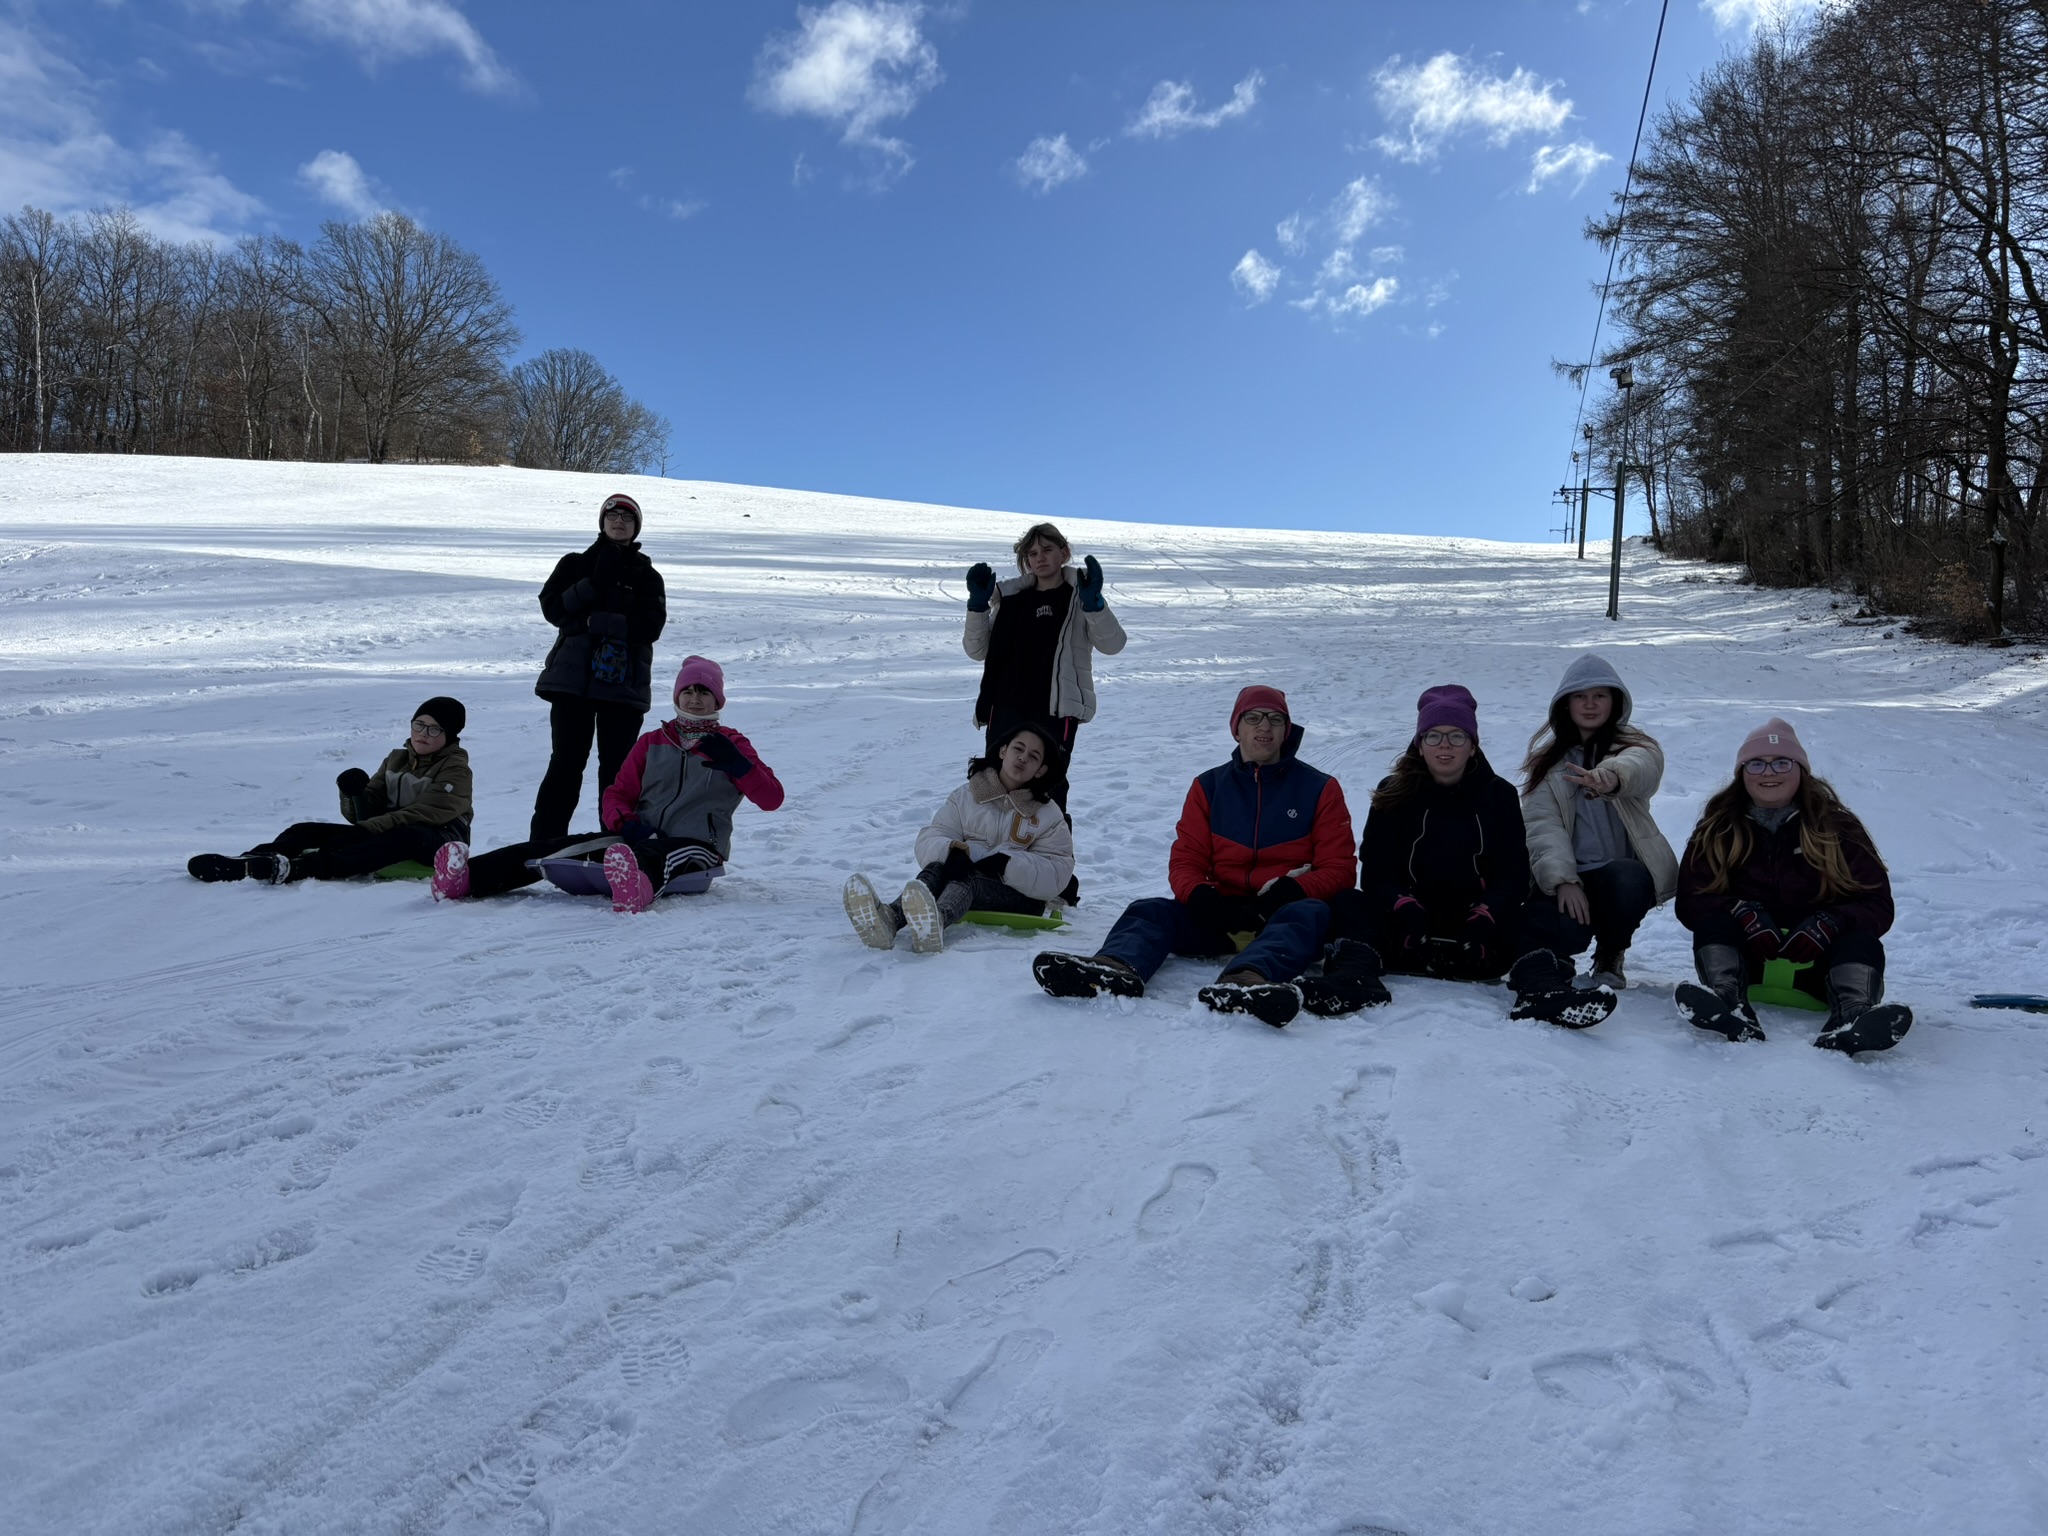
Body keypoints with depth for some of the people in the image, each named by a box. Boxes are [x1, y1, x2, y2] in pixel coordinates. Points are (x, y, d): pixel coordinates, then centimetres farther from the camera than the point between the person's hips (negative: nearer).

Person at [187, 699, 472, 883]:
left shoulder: (455, 769, -4)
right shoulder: (395, 759, 16)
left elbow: (425, 813, -18)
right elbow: (364, 814, 8)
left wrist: (367, 828, -23)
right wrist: (355, 794, -15)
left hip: (438, 841, -8)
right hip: (386, 833, 8)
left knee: (408, 837, -41)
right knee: (306, 831, -4)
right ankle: (247, 863, -34)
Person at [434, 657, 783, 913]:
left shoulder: (731, 744, 11)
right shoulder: (652, 742, 20)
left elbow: (771, 798, 1)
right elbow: (617, 796, 13)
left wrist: (735, 764, -15)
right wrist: (625, 822, -10)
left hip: (695, 847, -4)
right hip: (638, 837, 5)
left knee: (652, 854, -41)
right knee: (564, 846, -20)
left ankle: (636, 886, -78)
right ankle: (466, 878, -37)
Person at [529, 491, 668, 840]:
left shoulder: (648, 576, 12)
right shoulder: (574, 563, 15)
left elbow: (650, 626, -3)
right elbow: (552, 607, 1)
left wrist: (595, 620, -12)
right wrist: (596, 583, -11)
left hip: (624, 683, 0)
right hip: (573, 679, 0)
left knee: (616, 770, 2)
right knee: (565, 766, -4)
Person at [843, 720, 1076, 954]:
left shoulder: (1049, 816, 6)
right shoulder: (965, 797, 12)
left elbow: (1056, 875, -6)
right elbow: (929, 839, 3)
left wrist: (1007, 864, -23)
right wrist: (950, 850, -22)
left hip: (1019, 897, -3)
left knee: (968, 879, -35)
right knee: (940, 867, -31)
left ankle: (937, 921, -72)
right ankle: (889, 918, -62)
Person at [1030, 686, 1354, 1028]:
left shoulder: (1320, 789, 7)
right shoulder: (1209, 787, 13)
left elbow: (1337, 869, 0)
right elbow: (1186, 861, 8)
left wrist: (1285, 895, -19)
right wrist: (1202, 898, -16)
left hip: (1284, 912, -2)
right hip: (1222, 913, 2)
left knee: (1308, 913, -36)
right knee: (1151, 910, -23)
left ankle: (1248, 980, -68)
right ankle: (1116, 968, -59)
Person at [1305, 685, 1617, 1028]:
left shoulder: (1499, 795, 10)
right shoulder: (1393, 795, 9)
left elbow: (1512, 873, 0)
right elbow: (1375, 869, -1)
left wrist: (1485, 919, -21)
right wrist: (1404, 909, -23)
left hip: (1476, 926, 1)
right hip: (1408, 927, 0)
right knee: (1346, 903, -26)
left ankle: (1539, 988, -54)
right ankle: (1354, 978, -53)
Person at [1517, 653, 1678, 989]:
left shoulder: (1639, 747, 4)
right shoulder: (1547, 762, 10)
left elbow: (1640, 767, -24)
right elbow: (1542, 824, -5)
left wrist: (1612, 775, -49)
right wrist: (1562, 880, -22)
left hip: (1622, 872, 0)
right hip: (1565, 879, 0)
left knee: (1627, 880, -36)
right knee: (1544, 930, -31)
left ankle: (1610, 956, -3)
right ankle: (1557, 956, 11)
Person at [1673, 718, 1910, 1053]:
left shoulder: (1837, 827, 5)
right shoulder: (1718, 829, 6)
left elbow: (1878, 904, -2)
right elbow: (1691, 900, -3)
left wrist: (1829, 923, -23)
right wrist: (1743, 912, -24)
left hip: (1815, 962, 0)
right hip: (1744, 957, 0)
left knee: (1862, 942, -27)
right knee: (1713, 925, -28)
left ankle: (1851, 1018, -57)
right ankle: (1731, 1007, -56)